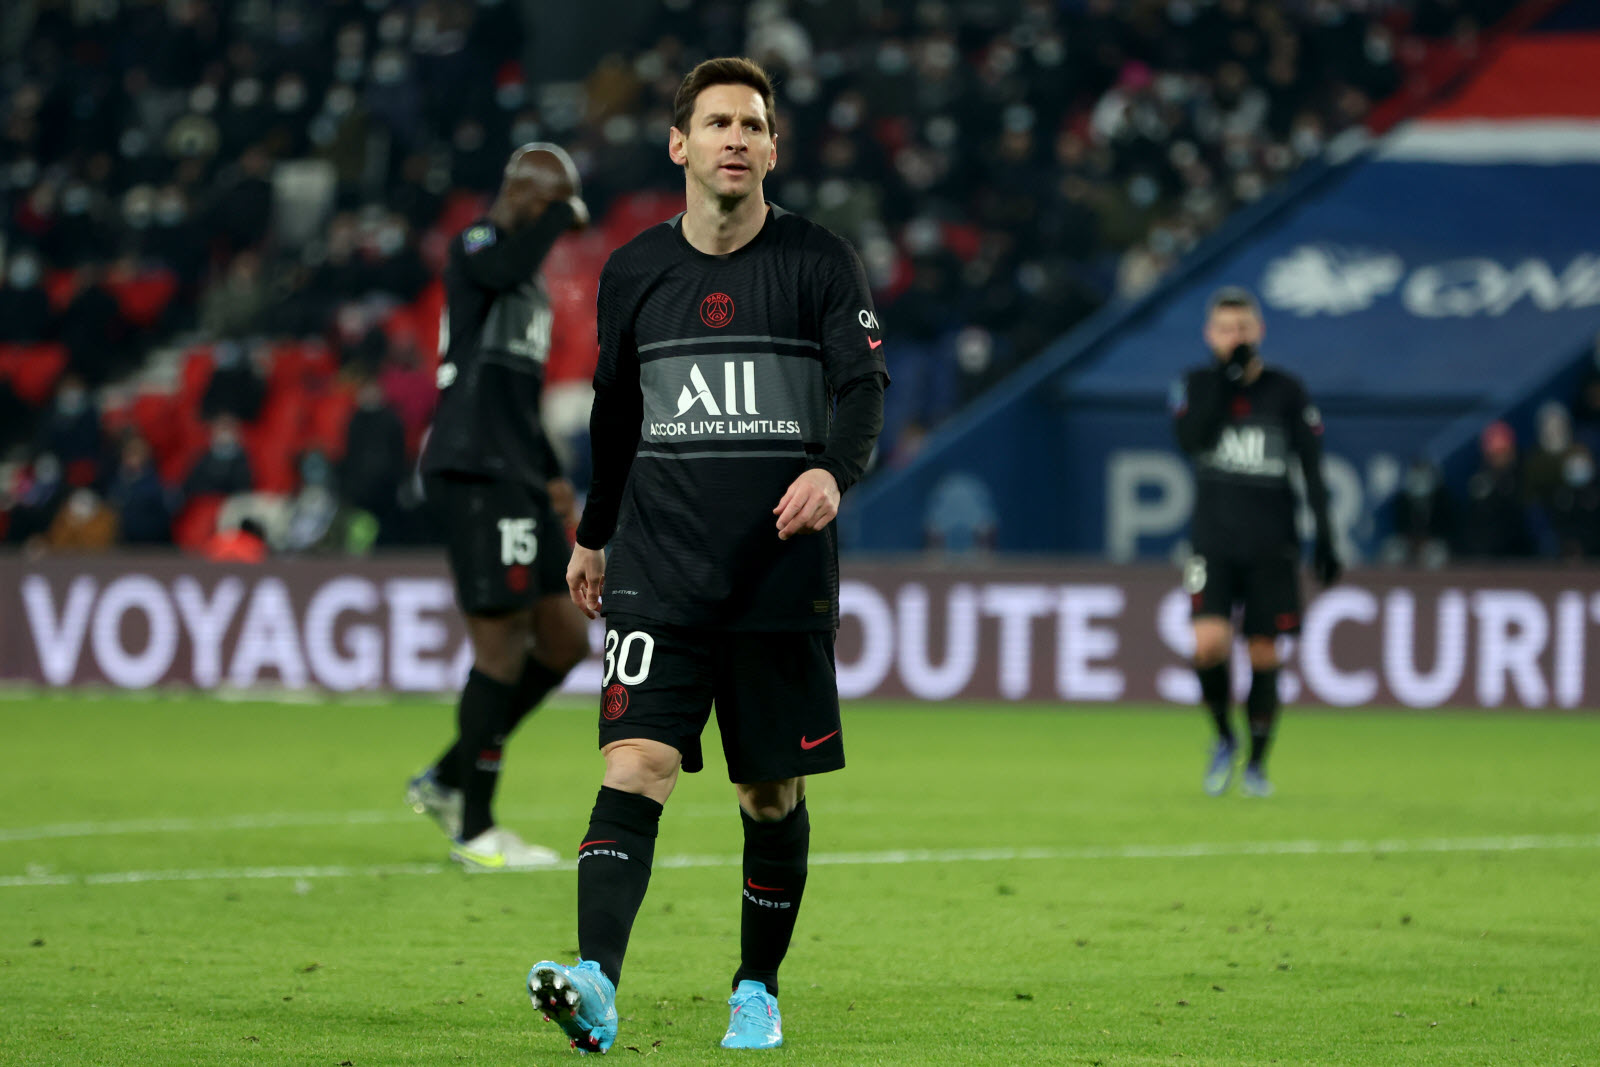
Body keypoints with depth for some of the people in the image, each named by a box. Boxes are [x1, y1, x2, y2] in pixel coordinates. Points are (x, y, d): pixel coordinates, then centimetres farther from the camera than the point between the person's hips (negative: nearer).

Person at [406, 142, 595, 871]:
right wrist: (563, 216, -15)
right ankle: (475, 834, -2)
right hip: (473, 473, -10)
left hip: (514, 478, 10)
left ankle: (447, 781, 19)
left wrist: (551, 477, 23)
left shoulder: (531, 286, 24)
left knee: (564, 640, 9)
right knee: (502, 643, -8)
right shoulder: (476, 246, -5)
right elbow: (503, 269, -31)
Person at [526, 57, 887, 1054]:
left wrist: (834, 470, -30)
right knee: (637, 765, -16)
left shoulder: (821, 262, 1)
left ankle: (757, 990, 25)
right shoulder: (634, 272, 8)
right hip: (660, 570, 1)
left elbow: (864, 384, -10)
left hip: (784, 577, -1)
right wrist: (595, 534, 29)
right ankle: (597, 984, -30)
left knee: (774, 795, 6)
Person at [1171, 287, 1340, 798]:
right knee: (1209, 643, -17)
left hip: (1272, 545, 0)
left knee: (1263, 654, -1)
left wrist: (1326, 541, -1)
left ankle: (1257, 763, 15)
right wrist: (1225, 377, -16)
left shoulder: (1286, 391, 3)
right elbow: (1191, 439, -15)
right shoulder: (1197, 386, 6)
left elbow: (1312, 470, 5)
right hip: (1213, 540, 0)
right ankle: (1224, 737, 8)